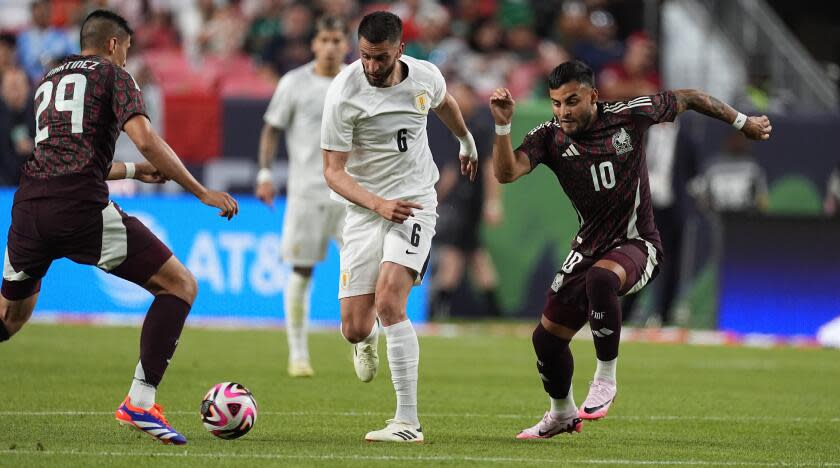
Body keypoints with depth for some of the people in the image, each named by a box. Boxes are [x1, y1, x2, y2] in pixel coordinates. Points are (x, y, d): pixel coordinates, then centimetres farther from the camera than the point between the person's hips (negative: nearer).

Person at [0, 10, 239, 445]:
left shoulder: (47, 81, 28)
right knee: (180, 285, 2)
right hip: (81, 209, -7)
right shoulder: (112, 75, 9)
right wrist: (203, 193, -1)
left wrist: (132, 171, 49)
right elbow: (145, 139, -7)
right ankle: (140, 402, -9)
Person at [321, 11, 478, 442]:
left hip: (415, 202, 0)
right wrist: (378, 204, -31)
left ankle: (408, 422, -22)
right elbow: (333, 171, -14)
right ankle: (369, 339, 40)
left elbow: (444, 103, 21)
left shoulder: (425, 77, -6)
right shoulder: (343, 93, -16)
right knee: (354, 329, -4)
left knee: (388, 299, -24)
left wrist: (467, 142, 41)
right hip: (364, 209, 0)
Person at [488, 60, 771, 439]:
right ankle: (562, 414, 35)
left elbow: (688, 99, 5)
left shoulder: (628, 116, -11)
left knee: (600, 277, -38)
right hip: (590, 248, 5)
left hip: (637, 244, -4)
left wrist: (743, 123, 14)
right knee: (547, 337, 6)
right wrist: (502, 126, -36)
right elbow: (506, 173, -22)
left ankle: (606, 379, -22)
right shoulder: (549, 137, -7)